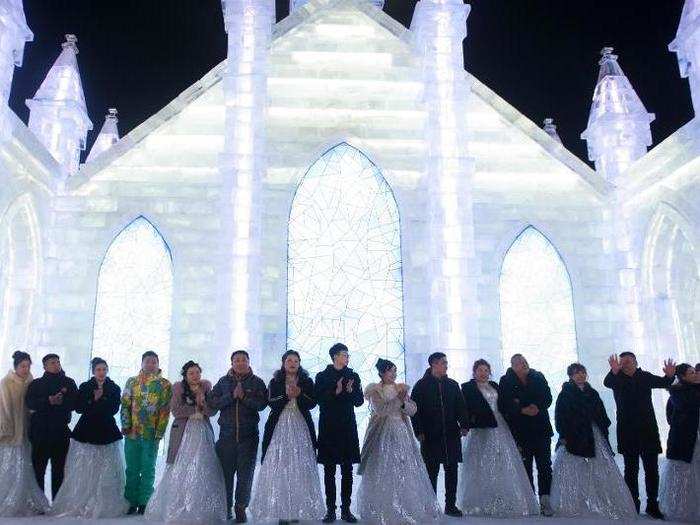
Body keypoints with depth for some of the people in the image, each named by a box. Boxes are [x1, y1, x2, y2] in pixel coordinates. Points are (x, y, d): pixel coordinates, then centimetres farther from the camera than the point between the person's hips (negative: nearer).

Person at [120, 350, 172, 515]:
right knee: (132, 469, 9)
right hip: (132, 433, 2)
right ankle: (132, 502, 18)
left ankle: (144, 503, 12)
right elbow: (125, 404, 5)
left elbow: (165, 411, -3)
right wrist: (126, 425, -7)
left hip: (151, 434, -2)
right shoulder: (132, 382, 9)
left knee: (148, 470, 4)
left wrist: (159, 433, -9)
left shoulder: (164, 384, 1)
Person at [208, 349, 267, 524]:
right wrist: (231, 396, -12)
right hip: (227, 434, 1)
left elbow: (261, 404, -6)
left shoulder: (257, 382, 6)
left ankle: (241, 508, 11)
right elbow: (212, 401, -2)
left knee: (245, 472, 1)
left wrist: (244, 397, -16)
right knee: (225, 471, 2)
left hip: (249, 435, -1)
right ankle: (225, 508, 15)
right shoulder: (224, 381, 10)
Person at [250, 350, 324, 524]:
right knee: (279, 468, -6)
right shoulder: (275, 382, 9)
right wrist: (287, 395, -18)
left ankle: (298, 509, 3)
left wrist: (299, 394, -16)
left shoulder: (307, 382, 10)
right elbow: (271, 403, -4)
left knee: (300, 467, -3)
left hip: (301, 427, 1)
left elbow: (312, 403, 0)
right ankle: (281, 509, -2)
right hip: (280, 426, 0)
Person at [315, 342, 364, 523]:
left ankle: (346, 509, 10)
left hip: (348, 428, 2)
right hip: (328, 428, -2)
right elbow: (319, 399, -8)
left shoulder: (353, 376, 10)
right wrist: (336, 391, -19)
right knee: (329, 470, 2)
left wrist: (351, 391, -12)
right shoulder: (322, 376, 3)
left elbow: (360, 401, 5)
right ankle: (330, 510, 8)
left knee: (347, 470, 3)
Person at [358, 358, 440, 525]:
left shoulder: (400, 388, 12)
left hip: (401, 434, 4)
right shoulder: (374, 390, -2)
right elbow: (380, 410, -16)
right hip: (383, 434, -4)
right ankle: (383, 511, 5)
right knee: (383, 473, -4)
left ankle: (406, 508, 10)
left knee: (405, 471, 2)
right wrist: (397, 397, -18)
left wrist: (403, 402, -13)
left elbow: (413, 410, 6)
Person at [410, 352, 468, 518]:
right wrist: (419, 431, -9)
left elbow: (461, 407, 11)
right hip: (430, 436, -3)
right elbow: (415, 410, -2)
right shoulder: (421, 385, 0)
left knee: (452, 470, 7)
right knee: (431, 472, 3)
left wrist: (464, 425, -2)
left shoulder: (452, 385, 11)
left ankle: (451, 505, 18)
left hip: (452, 435, 4)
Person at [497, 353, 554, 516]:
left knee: (545, 465, -3)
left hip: (541, 428, 2)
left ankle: (545, 500, 2)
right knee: (525, 467, 2)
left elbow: (548, 398, 4)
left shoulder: (538, 377, 8)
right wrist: (522, 410, -17)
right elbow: (503, 406, -7)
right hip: (520, 430, -2)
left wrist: (537, 407, -13)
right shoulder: (506, 381, 0)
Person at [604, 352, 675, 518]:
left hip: (648, 430, 2)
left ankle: (652, 506, 15)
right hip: (628, 432, -2)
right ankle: (633, 506, 9)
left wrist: (669, 376, -31)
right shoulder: (618, 379, -4)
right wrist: (614, 371, -46)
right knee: (631, 470, 4)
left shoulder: (645, 377, 5)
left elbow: (663, 383, -7)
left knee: (652, 469, 6)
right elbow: (607, 382, -24)